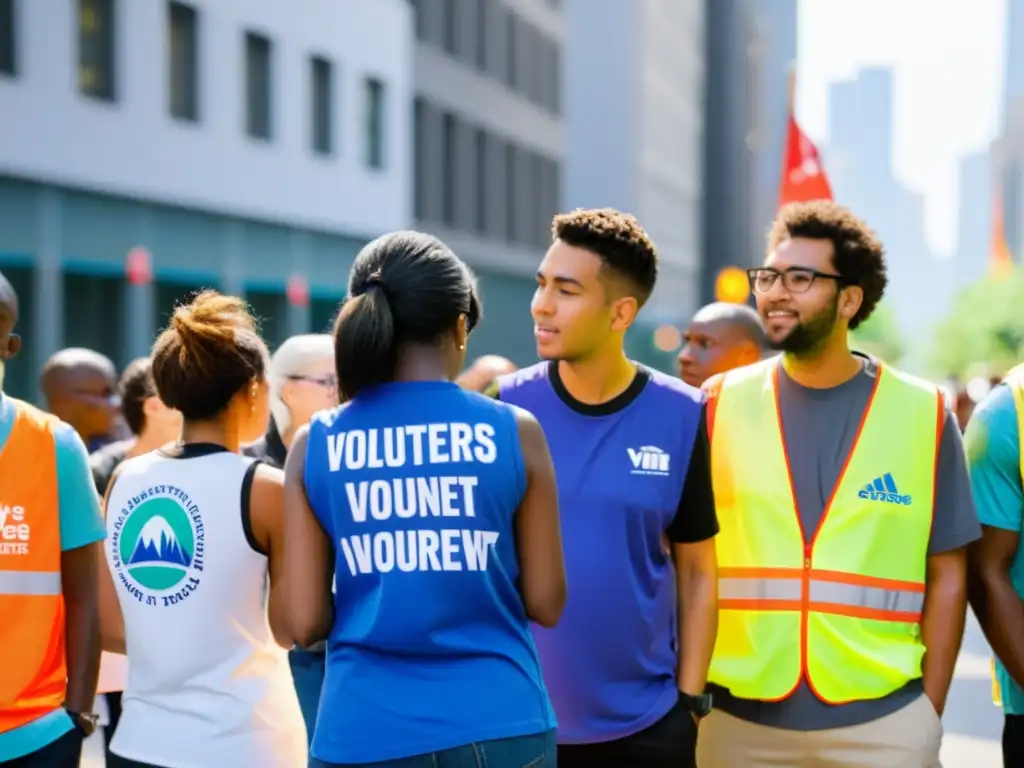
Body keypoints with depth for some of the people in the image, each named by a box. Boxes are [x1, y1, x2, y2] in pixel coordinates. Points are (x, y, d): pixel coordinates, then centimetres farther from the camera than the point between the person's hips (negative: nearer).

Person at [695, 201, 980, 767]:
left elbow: (945, 574, 4)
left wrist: (930, 711, -1)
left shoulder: (923, 413, 0)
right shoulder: (719, 405, 1)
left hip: (883, 718, -1)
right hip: (739, 718, 1)